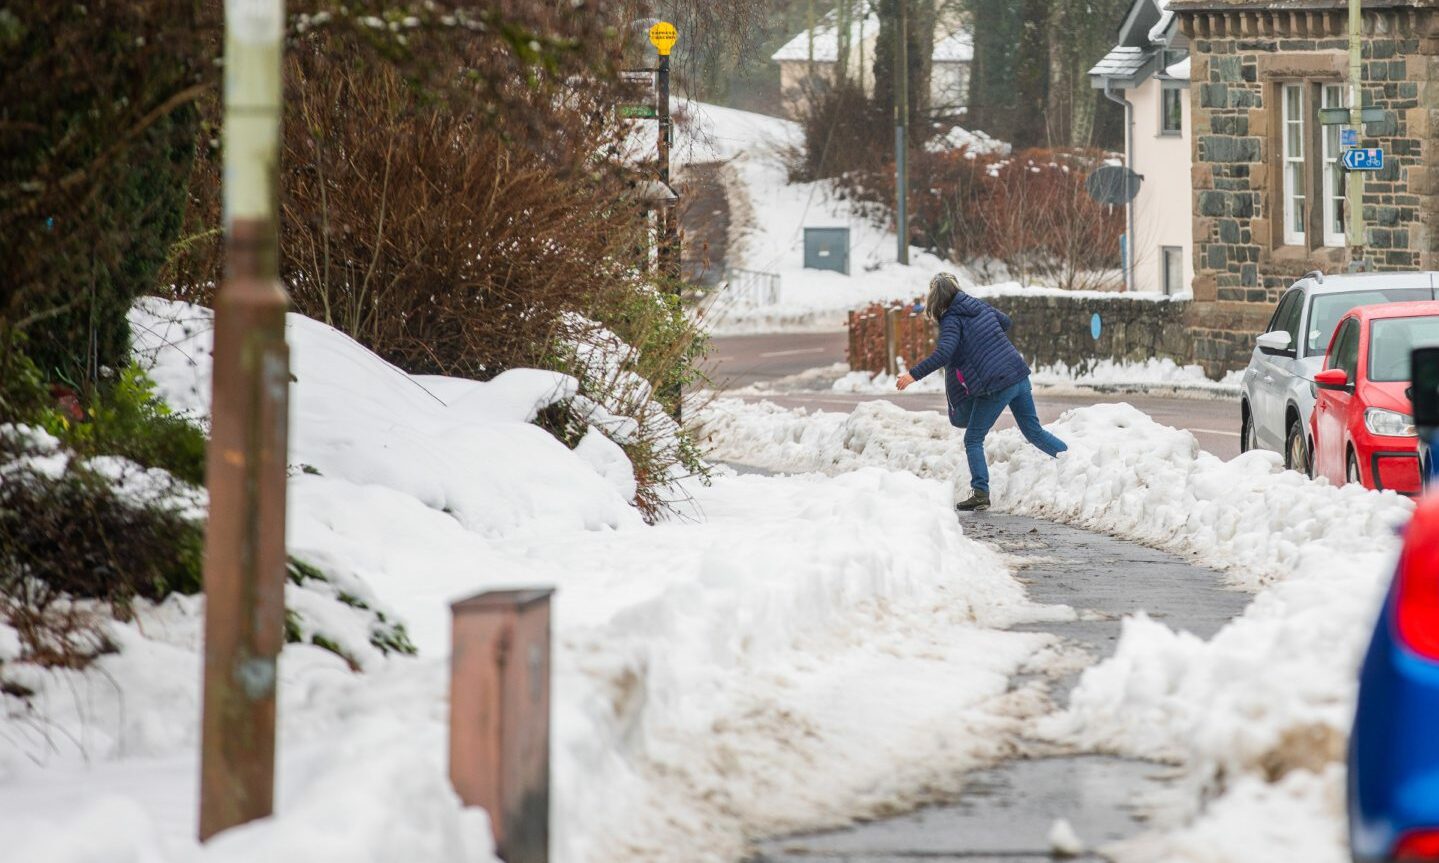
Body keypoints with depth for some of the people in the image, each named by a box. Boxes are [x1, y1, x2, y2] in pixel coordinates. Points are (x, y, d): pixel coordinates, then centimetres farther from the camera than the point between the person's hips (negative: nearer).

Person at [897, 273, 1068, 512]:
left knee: (973, 439, 5)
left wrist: (914, 375, -21)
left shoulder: (952, 320, -10)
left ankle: (981, 494, -4)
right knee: (1034, 432, 21)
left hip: (995, 386, -7)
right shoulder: (979, 305, 11)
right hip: (1019, 376, 7)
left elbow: (943, 354, -23)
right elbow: (1007, 322, 26)